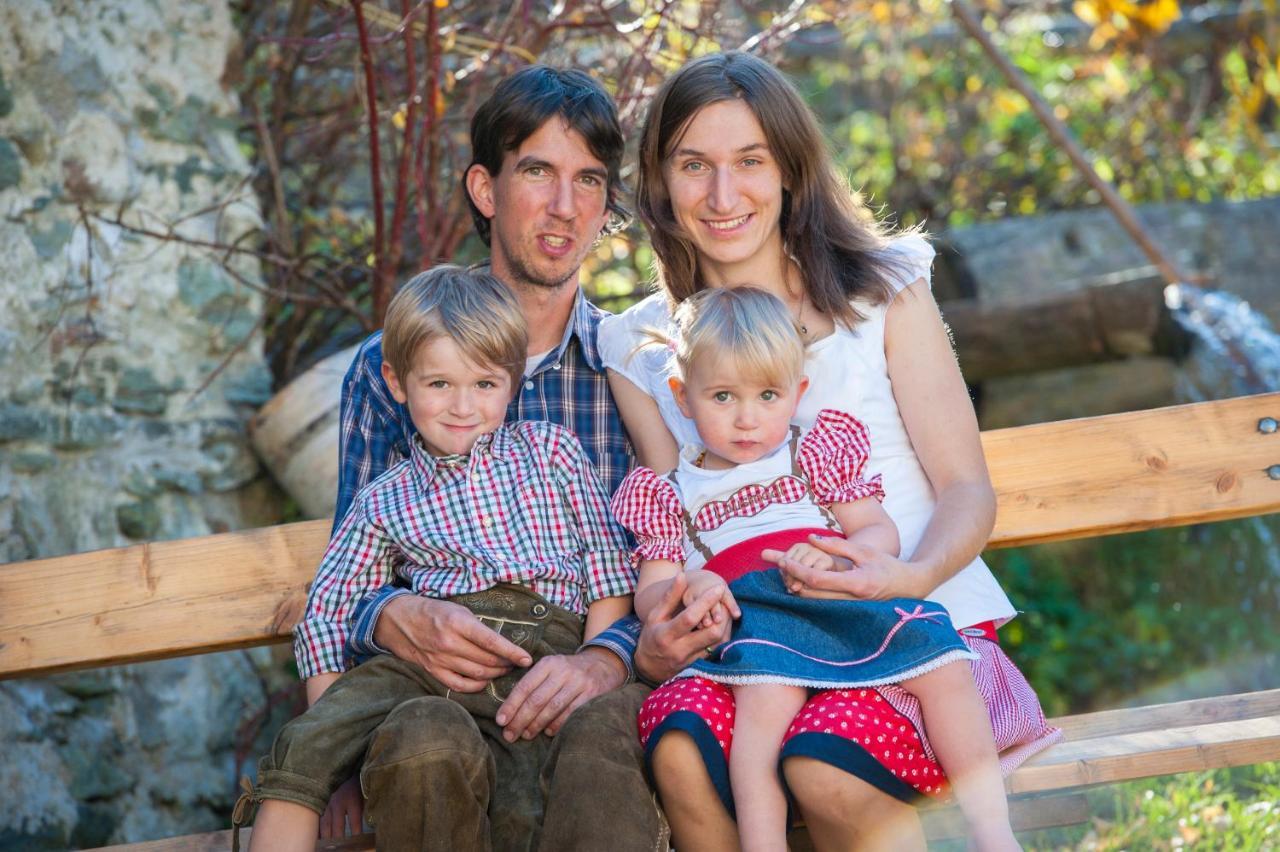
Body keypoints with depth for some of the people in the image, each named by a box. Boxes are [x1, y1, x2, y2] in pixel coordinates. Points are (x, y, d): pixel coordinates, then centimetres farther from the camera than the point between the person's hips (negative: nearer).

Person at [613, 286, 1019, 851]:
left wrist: (832, 557, -12)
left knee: (944, 663, -20)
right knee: (768, 693, -36)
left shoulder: (815, 455, 20)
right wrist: (685, 588, -14)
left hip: (844, 598, 3)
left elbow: (880, 534, 11)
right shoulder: (671, 493, 19)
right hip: (749, 617, -2)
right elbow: (649, 592, 11)